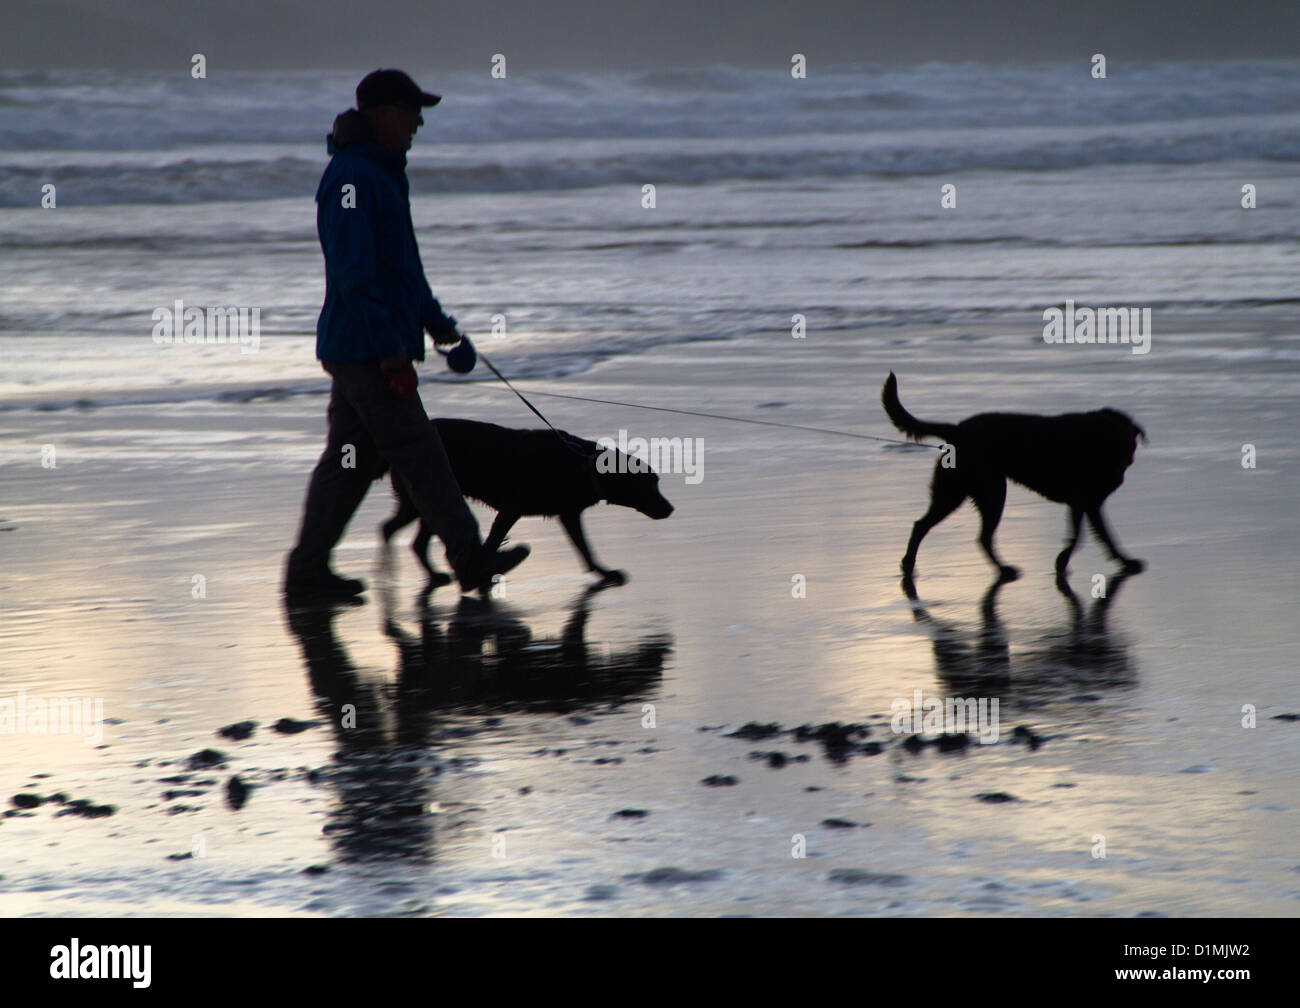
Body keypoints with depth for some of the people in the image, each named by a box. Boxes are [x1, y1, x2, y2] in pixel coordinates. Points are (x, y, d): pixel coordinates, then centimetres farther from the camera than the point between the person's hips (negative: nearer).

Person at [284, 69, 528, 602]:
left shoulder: (383, 172, 18)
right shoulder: (351, 177, -16)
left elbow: (401, 263, 27)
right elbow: (353, 273, -21)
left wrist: (436, 322, 25)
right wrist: (389, 348, -22)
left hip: (356, 349, 11)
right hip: (365, 350, -11)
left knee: (349, 459, 10)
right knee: (418, 454, -6)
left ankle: (308, 571, 11)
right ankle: (468, 559, -2)